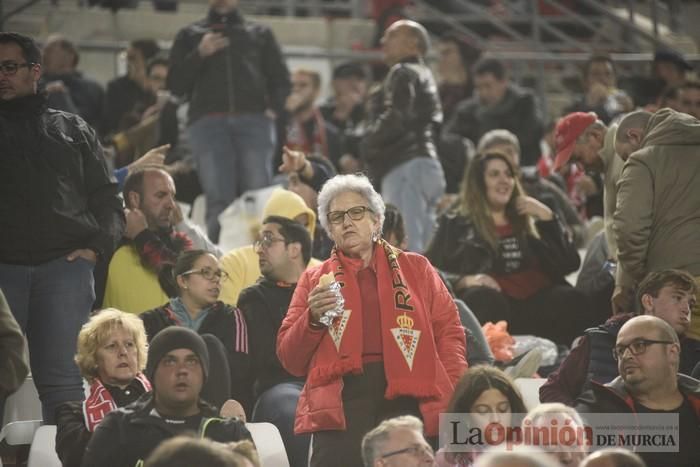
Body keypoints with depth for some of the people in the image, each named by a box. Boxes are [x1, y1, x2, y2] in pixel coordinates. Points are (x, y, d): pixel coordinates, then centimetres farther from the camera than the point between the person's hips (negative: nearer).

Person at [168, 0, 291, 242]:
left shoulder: (260, 34, 25)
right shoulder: (190, 36, 23)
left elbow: (280, 78, 20)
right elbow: (175, 85, 14)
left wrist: (274, 108, 1)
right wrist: (199, 54, -1)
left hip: (254, 122, 1)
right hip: (208, 123, 0)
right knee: (218, 201, -13)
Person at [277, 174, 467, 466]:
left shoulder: (415, 268, 18)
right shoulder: (314, 280, 17)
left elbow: (447, 331, 11)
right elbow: (290, 360, 13)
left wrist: (455, 398, -4)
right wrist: (313, 319, -7)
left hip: (407, 399, 0)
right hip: (341, 404, 0)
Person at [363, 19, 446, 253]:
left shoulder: (403, 74, -3)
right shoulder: (424, 76, 27)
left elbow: (396, 119, -16)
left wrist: (369, 140, 1)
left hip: (406, 168, -10)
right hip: (427, 165, 10)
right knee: (423, 249, 8)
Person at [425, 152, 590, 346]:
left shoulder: (529, 221, 28)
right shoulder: (456, 224, 19)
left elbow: (569, 264, 16)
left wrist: (547, 218, 9)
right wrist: (465, 281, -13)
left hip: (536, 301, 3)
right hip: (491, 305, -3)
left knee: (571, 301, -29)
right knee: (484, 298, -37)